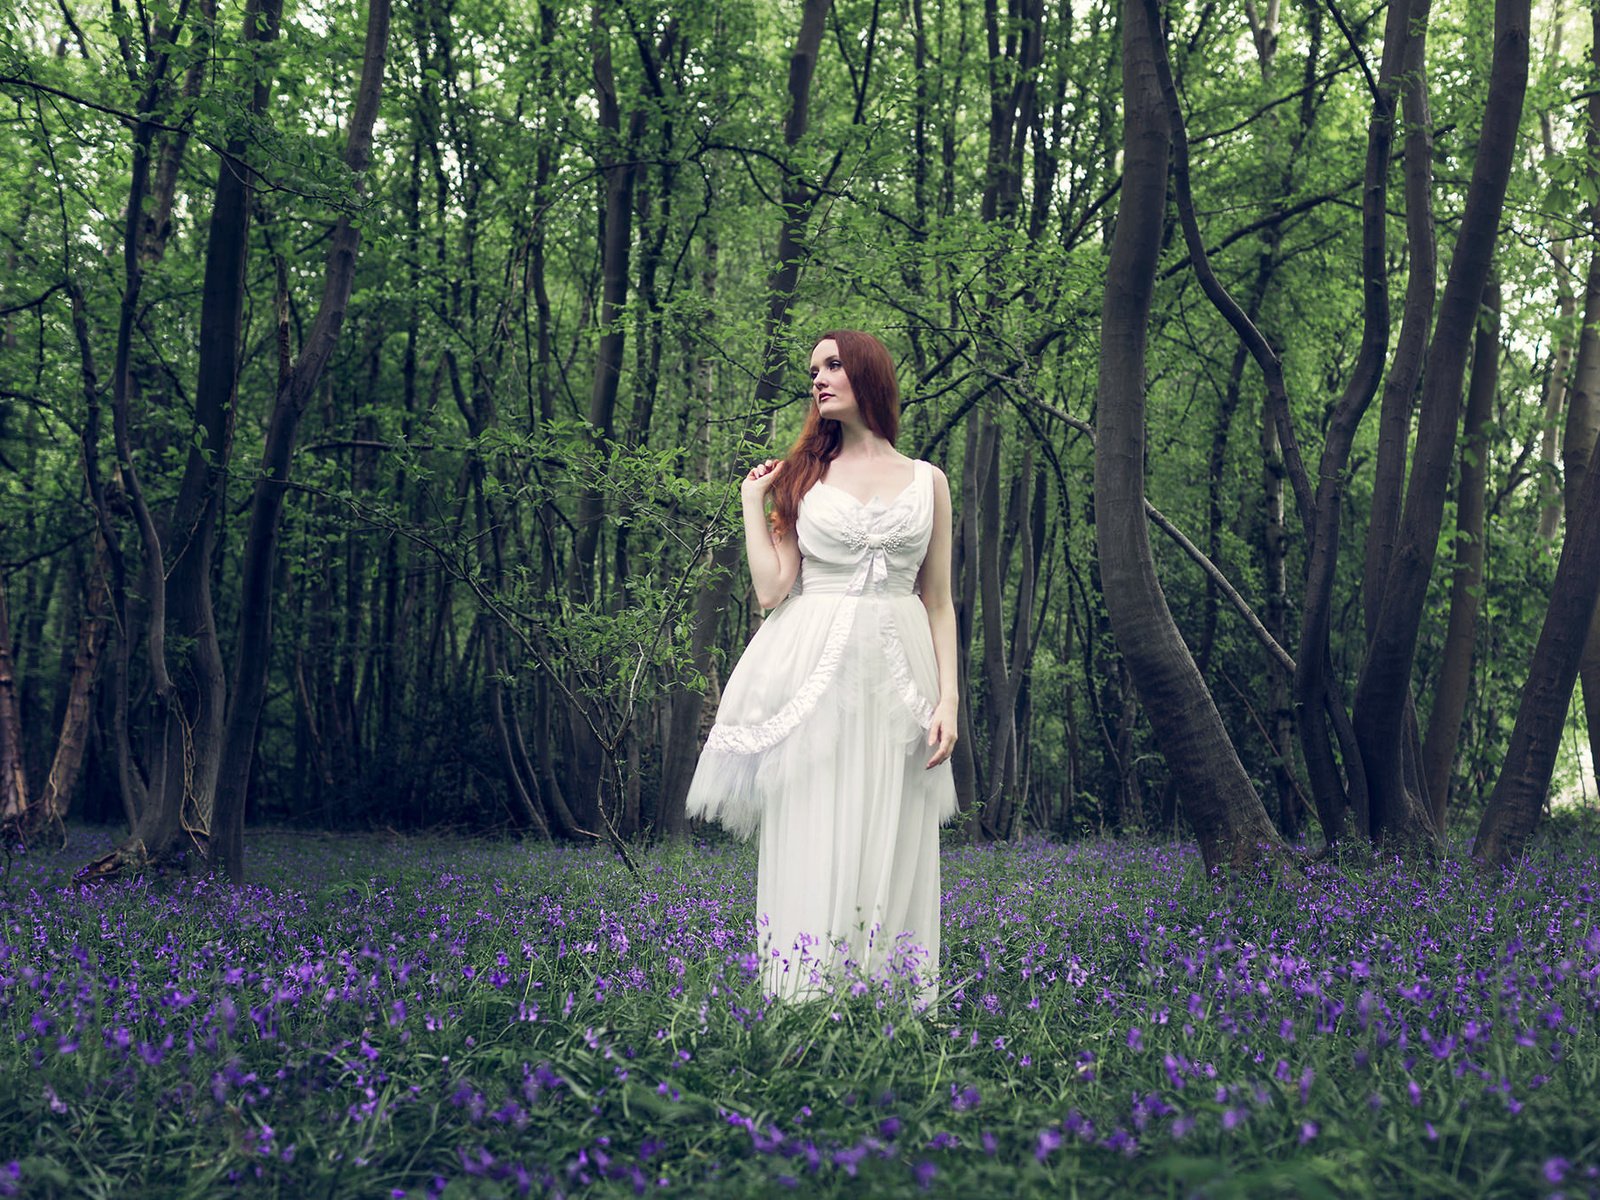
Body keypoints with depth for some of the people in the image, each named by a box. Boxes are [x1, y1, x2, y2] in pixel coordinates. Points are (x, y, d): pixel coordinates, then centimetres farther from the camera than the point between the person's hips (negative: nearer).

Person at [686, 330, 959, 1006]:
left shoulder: (927, 481, 11)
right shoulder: (802, 475, 9)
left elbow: (939, 602, 10)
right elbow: (771, 589, 0)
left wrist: (948, 699, 2)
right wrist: (751, 500, 4)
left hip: (899, 681, 1)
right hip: (817, 671, -1)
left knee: (893, 851, 1)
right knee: (814, 846, -3)